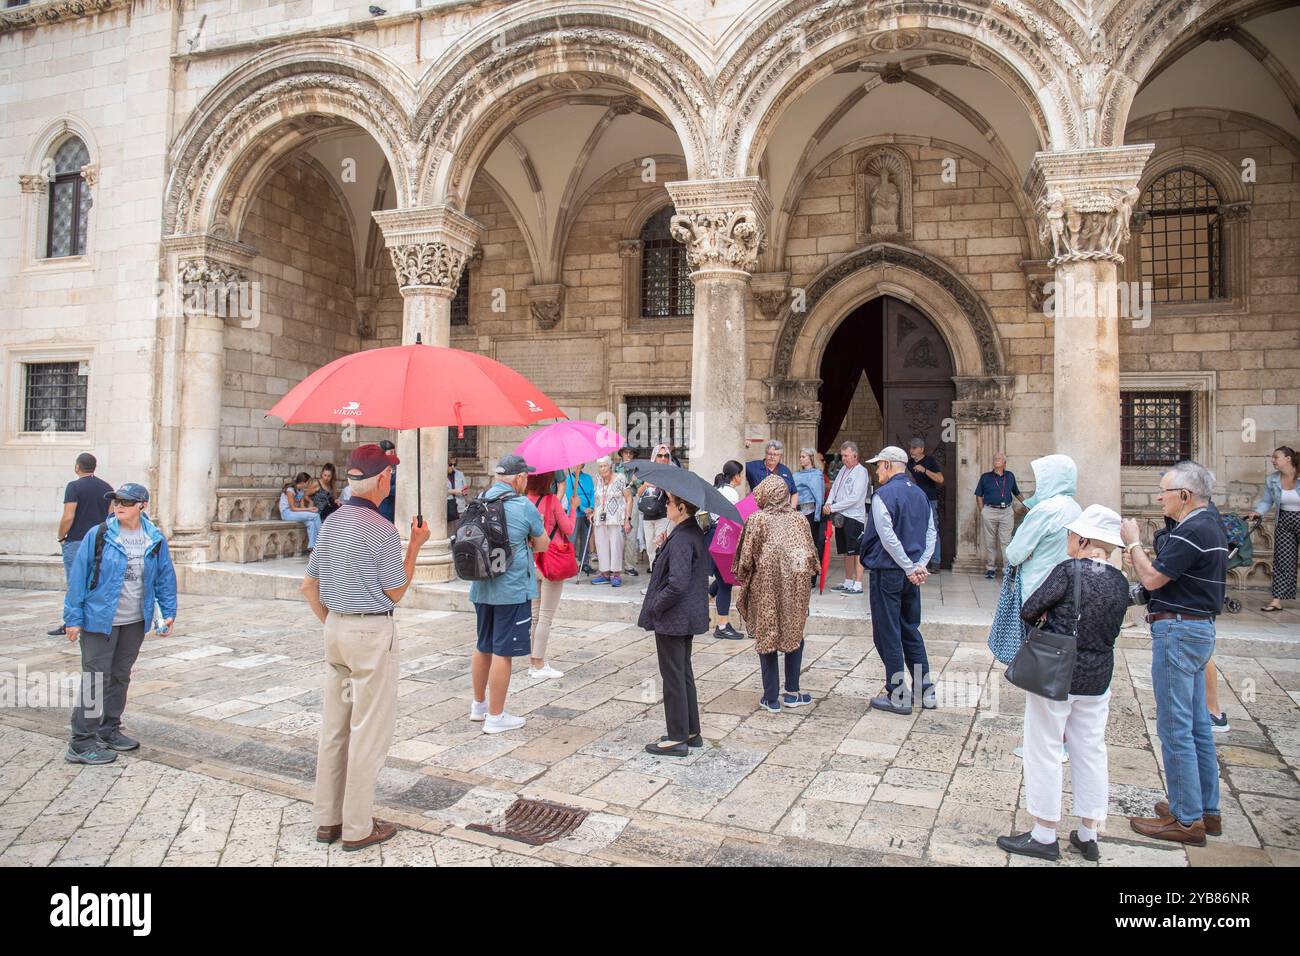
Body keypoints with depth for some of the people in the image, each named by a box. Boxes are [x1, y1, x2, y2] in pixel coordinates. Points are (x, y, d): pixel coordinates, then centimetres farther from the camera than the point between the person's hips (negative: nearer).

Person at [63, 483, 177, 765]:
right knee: (96, 679, -4)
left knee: (120, 676, 15)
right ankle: (82, 742, 5)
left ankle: (109, 730, 30)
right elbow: (78, 577, -7)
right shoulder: (98, 535, -10)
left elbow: (165, 577, 9)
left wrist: (169, 612, 6)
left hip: (136, 622, 4)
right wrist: (73, 618, -8)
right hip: (99, 620, -4)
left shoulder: (155, 540, 0)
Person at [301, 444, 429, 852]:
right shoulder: (382, 531, -18)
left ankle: (327, 819, 25)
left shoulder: (331, 522, 6)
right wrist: (415, 546, -3)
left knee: (333, 727, 15)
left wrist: (331, 623, 18)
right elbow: (396, 593, -8)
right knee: (368, 732, 2)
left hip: (336, 629, 8)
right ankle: (358, 828, 11)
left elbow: (309, 586, 11)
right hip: (372, 634, -8)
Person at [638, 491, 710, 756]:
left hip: (672, 619, -10)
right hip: (689, 617, 10)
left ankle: (678, 739, 12)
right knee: (684, 674, 19)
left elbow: (677, 585, -29)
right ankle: (691, 732, 29)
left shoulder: (681, 540, -23)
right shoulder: (696, 533, 7)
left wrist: (654, 607, -14)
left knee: (673, 677, 2)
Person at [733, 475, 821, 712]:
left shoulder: (756, 520, -9)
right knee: (794, 636, 18)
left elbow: (746, 559, -8)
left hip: (765, 588, -2)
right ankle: (792, 693, 21)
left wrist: (741, 575, 10)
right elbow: (810, 556, 2)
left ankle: (771, 698, 11)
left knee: (766, 638, 7)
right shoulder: (799, 519, 0)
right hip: (794, 588, 3)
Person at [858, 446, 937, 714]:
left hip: (888, 573, -7)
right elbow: (932, 533, 6)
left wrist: (910, 568, -13)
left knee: (888, 635, 2)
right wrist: (920, 565, -2)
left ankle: (897, 696, 7)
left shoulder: (884, 495, -14)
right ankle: (926, 691, 22)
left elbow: (888, 538, -20)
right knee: (911, 631, 18)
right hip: (911, 575, 7)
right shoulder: (920, 494, 9)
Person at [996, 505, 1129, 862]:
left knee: (1044, 751, 5)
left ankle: (1044, 836, 13)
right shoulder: (1120, 582, 0)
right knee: (1091, 752, 15)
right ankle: (1089, 836, 25)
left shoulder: (1070, 570, -17)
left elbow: (1028, 610, -14)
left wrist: (1049, 620, 5)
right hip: (1098, 678, 6)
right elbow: (1110, 630, 9)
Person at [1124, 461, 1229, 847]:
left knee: (1175, 728, -4)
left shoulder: (1192, 531, -19)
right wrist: (1144, 558, 9)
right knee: (1198, 724, 16)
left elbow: (1153, 579, -17)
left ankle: (1187, 819, 4)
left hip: (1178, 631, -11)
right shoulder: (1211, 527, 14)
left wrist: (1133, 543, -5)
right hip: (1199, 627, 11)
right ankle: (1207, 810, 25)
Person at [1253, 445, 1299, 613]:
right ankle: (1277, 600, 6)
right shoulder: (1271, 480, -3)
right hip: (1284, 522, 4)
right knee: (1282, 560, 4)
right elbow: (1267, 501, 5)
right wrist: (1258, 512, -12)